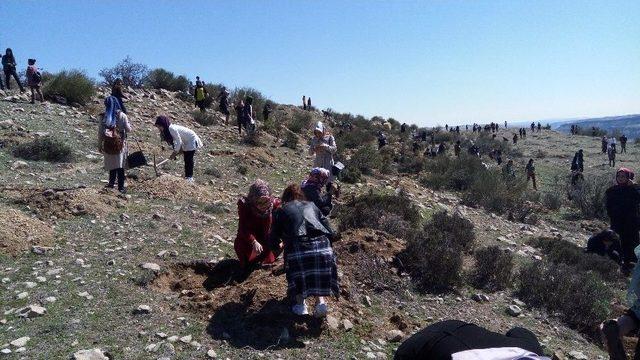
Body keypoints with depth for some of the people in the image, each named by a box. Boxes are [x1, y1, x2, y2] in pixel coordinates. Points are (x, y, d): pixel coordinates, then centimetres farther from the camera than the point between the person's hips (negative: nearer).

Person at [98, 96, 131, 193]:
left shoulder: (104, 116, -5)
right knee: (120, 166, 4)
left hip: (108, 145, 2)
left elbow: (100, 132, -2)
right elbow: (128, 129, -6)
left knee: (111, 164, 17)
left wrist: (100, 145, 7)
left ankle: (112, 183, 31)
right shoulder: (122, 115, -9)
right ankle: (121, 187, 5)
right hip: (120, 144, -1)